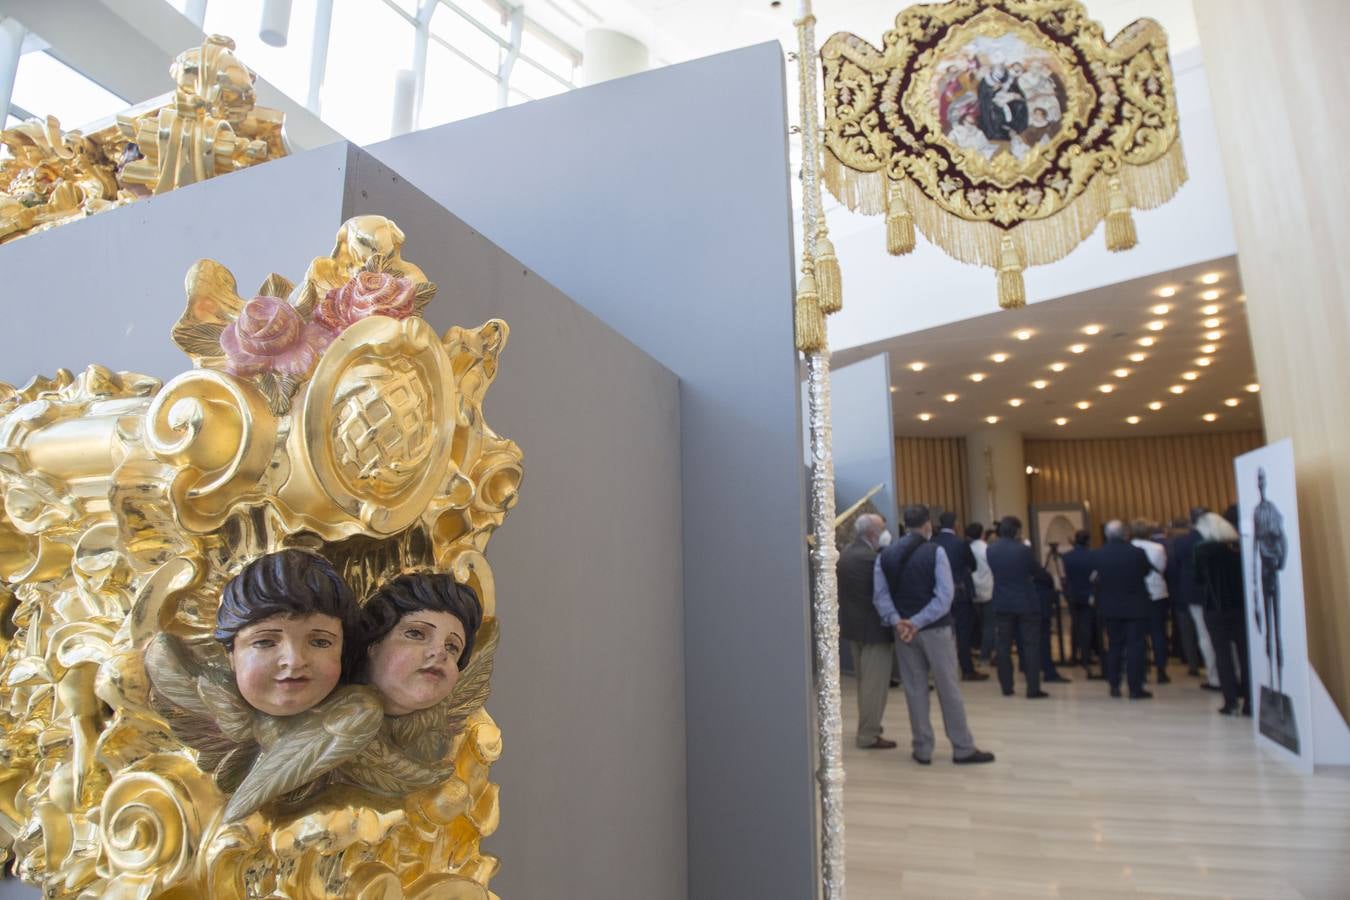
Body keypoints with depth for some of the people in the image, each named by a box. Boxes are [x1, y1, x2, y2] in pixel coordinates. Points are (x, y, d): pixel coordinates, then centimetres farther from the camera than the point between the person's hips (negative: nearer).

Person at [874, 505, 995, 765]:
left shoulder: (884, 556, 4)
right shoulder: (935, 552, -8)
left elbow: (880, 596, -4)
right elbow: (944, 596, -16)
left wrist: (896, 621, -13)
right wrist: (918, 622, -16)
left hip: (903, 630, 4)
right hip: (936, 629, -3)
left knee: (915, 690, 10)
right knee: (948, 689, 7)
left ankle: (922, 749, 15)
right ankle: (963, 749, 16)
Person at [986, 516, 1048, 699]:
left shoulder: (991, 549, -2)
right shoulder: (1024, 550, -16)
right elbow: (1034, 571, 0)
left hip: (1002, 603, 4)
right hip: (1026, 603, -4)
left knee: (1004, 646, 10)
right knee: (1031, 645, 3)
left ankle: (1006, 687, 13)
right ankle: (1033, 689, 2)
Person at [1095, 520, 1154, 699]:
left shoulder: (1097, 554, -10)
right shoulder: (1137, 552, -16)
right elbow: (1147, 571, 1)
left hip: (1110, 607, 3)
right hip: (1135, 606, -3)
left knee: (1114, 646, 13)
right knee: (1135, 646, 2)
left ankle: (1114, 686, 16)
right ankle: (1135, 688, 2)